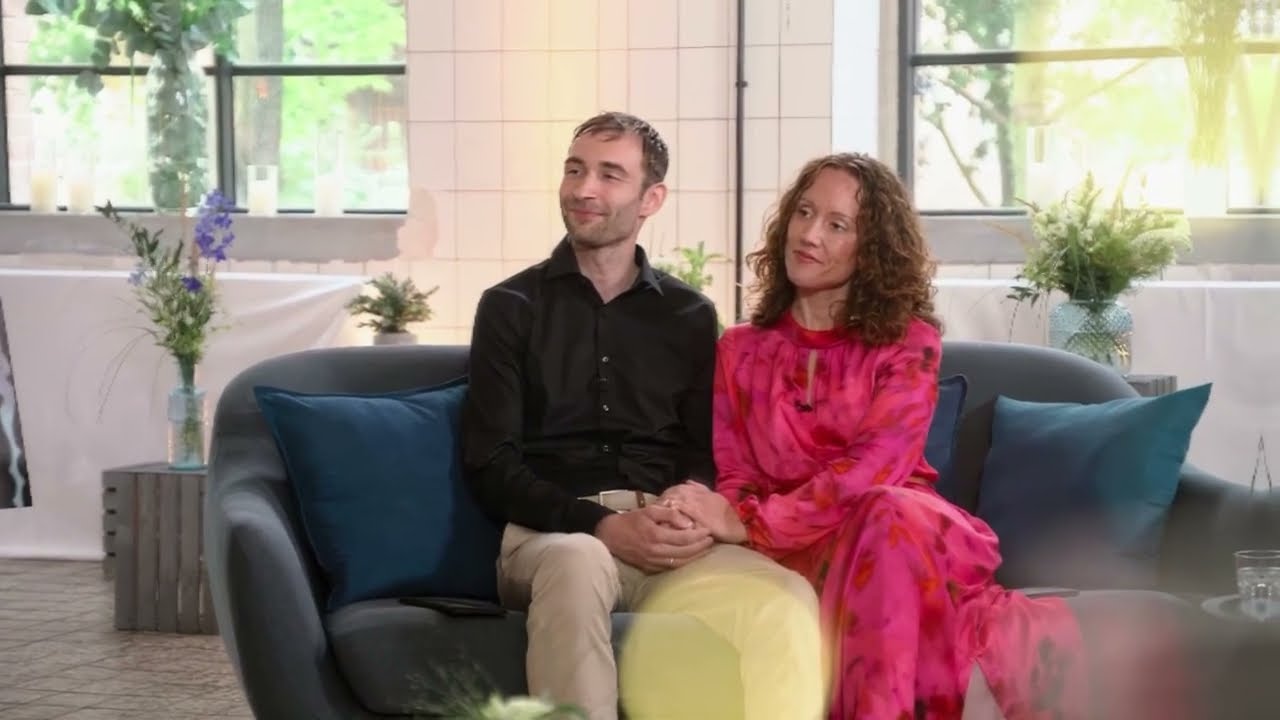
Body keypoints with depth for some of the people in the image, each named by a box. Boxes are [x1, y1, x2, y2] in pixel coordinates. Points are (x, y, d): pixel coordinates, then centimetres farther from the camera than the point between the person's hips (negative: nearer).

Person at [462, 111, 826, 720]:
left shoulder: (690, 316, 18)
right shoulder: (510, 307, 11)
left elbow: (707, 456, 14)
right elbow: (491, 466, 2)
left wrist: (690, 513, -11)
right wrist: (602, 525, -13)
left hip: (668, 540, 2)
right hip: (555, 532, -2)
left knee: (788, 597, -31)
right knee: (578, 561, -41)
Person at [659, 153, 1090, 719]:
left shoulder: (910, 340, 3)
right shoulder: (740, 350, 14)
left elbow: (874, 466, -12)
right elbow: (735, 476, 8)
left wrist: (752, 525, -19)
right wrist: (721, 516, -18)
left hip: (905, 524, 0)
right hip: (805, 550, 1)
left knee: (891, 515, -40)